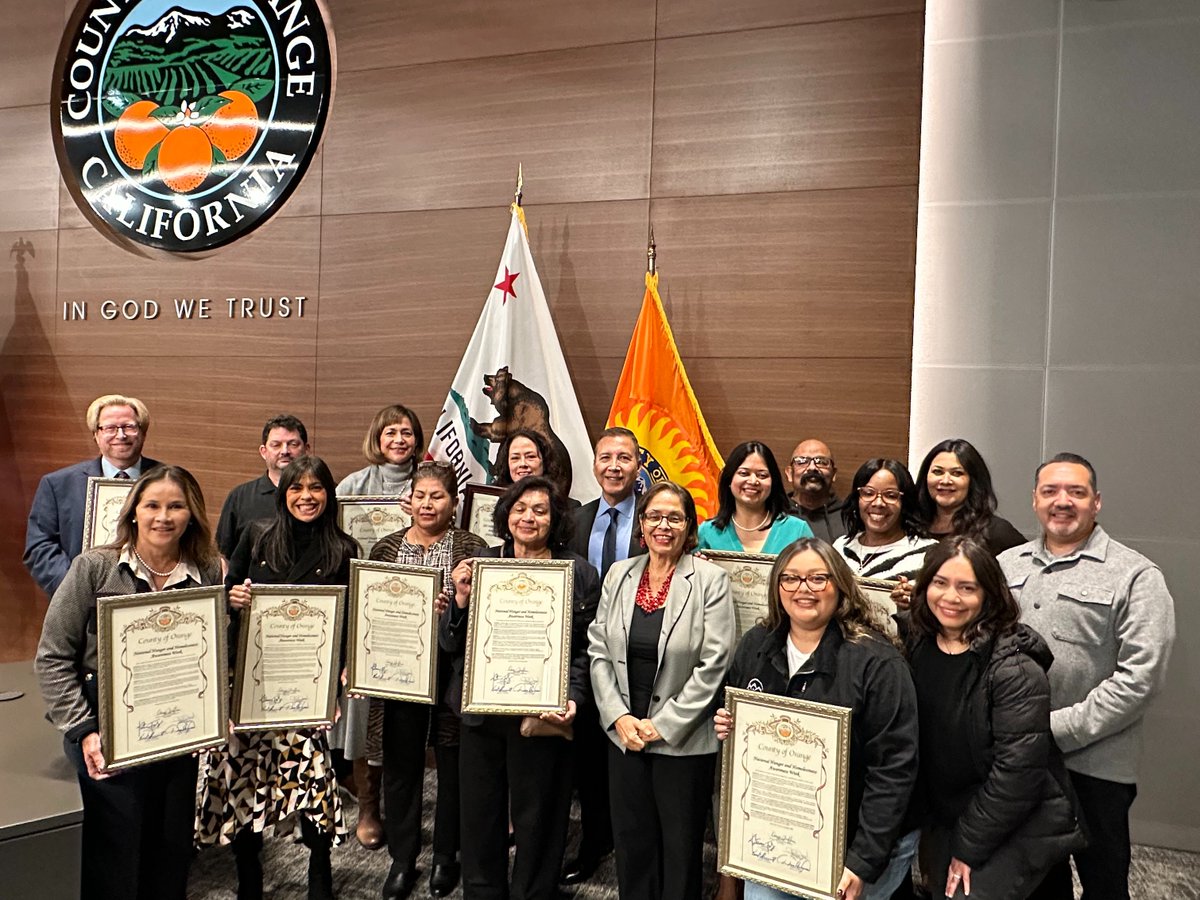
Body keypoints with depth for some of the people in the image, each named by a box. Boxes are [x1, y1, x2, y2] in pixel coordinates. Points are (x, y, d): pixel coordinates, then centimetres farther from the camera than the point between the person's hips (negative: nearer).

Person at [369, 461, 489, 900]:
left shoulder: (472, 548, -3)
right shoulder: (386, 547, 7)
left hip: (453, 669, -2)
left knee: (452, 759, 9)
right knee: (400, 761, 10)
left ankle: (446, 855, 29)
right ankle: (402, 857, 28)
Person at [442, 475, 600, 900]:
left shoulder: (579, 573, -4)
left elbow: (586, 649, -4)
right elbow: (450, 643, 4)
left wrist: (572, 699, -18)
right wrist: (461, 599, -12)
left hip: (541, 716, -3)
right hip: (481, 711, 3)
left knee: (534, 819, 12)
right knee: (479, 816, 16)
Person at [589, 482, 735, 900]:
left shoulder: (711, 579, -9)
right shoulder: (619, 574, 4)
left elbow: (713, 665, -13)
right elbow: (598, 651, 4)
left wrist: (663, 725, -13)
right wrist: (618, 716, -7)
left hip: (683, 741, -4)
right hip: (625, 735, 4)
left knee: (680, 851, 10)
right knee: (632, 846, 16)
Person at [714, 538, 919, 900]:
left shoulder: (876, 662, -18)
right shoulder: (754, 645, 0)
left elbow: (894, 768, -19)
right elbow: (733, 717, 16)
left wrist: (863, 862, -20)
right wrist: (724, 728, -7)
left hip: (863, 844, -4)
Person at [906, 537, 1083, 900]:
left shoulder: (1015, 669, -22)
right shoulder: (917, 646, -3)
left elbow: (1018, 769, -21)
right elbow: (913, 744, 5)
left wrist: (969, 847, -15)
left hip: (1016, 827, -6)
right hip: (943, 820, 6)